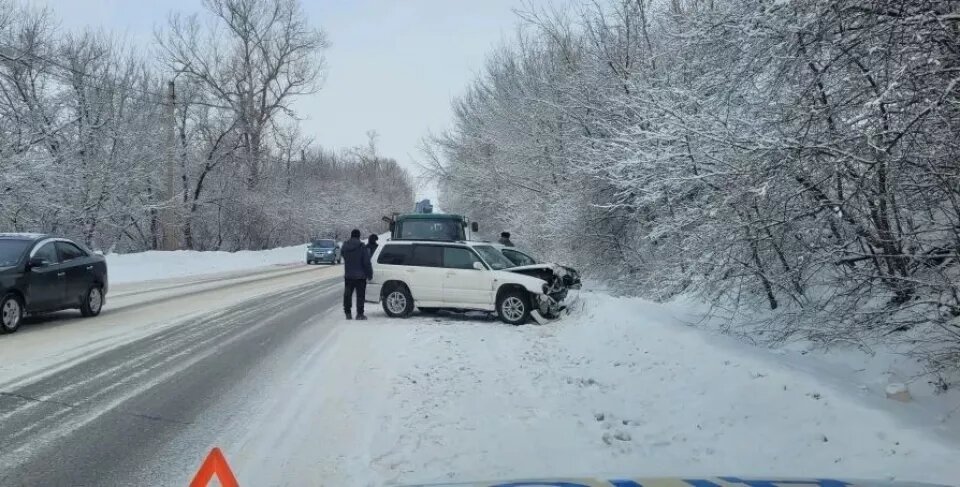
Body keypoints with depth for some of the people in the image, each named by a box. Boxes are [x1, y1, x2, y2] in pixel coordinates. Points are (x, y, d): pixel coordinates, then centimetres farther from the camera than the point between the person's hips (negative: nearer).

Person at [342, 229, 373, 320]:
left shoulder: (344, 247, 1)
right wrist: (370, 274, -4)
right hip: (360, 276, -4)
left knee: (347, 295, 12)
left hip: (348, 276, 4)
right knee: (360, 295, 3)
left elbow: (342, 255, 20)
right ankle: (359, 314, 2)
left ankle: (347, 313, 13)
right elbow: (367, 263, -12)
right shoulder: (362, 247, -13)